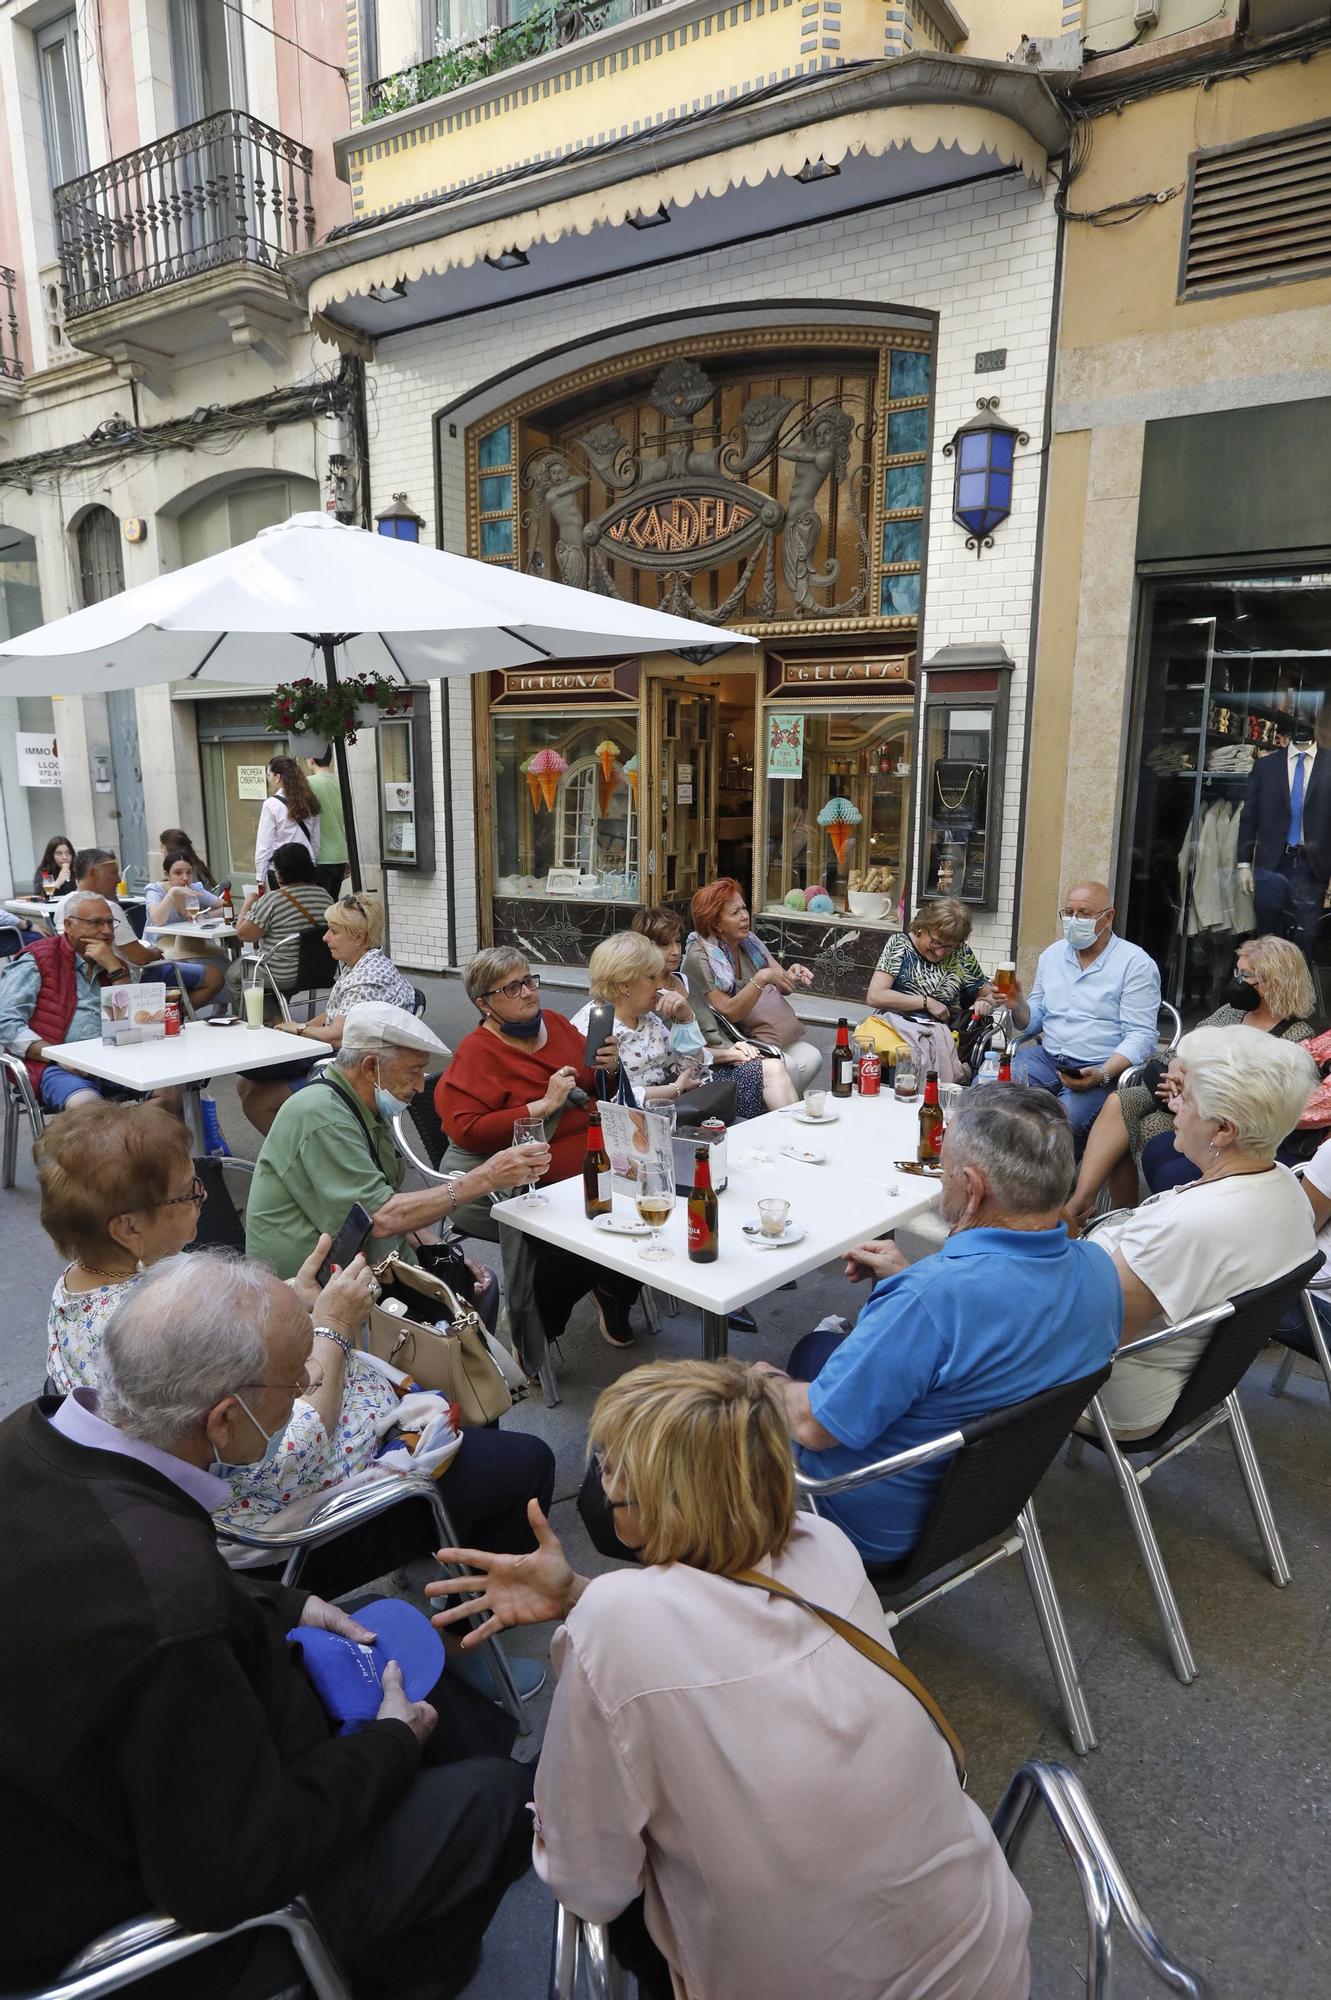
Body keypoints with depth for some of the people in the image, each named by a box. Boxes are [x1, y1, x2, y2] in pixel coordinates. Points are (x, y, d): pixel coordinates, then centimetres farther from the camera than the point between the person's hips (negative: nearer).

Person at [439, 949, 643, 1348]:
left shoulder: (556, 1023, 12)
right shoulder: (476, 1053, -5)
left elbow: (597, 1091, 25)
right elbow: (466, 1130, -18)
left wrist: (609, 1068, 1)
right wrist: (544, 1105, -19)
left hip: (599, 1161, 7)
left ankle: (611, 1292, 15)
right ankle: (533, 1327, 1)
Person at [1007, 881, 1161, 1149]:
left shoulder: (1136, 964, -4)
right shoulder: (1052, 954, 14)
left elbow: (1140, 1035, -10)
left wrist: (1103, 1074, -24)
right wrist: (1018, 1007, -6)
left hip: (1102, 1067, -5)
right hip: (1046, 1055, 5)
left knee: (1064, 1119, -34)